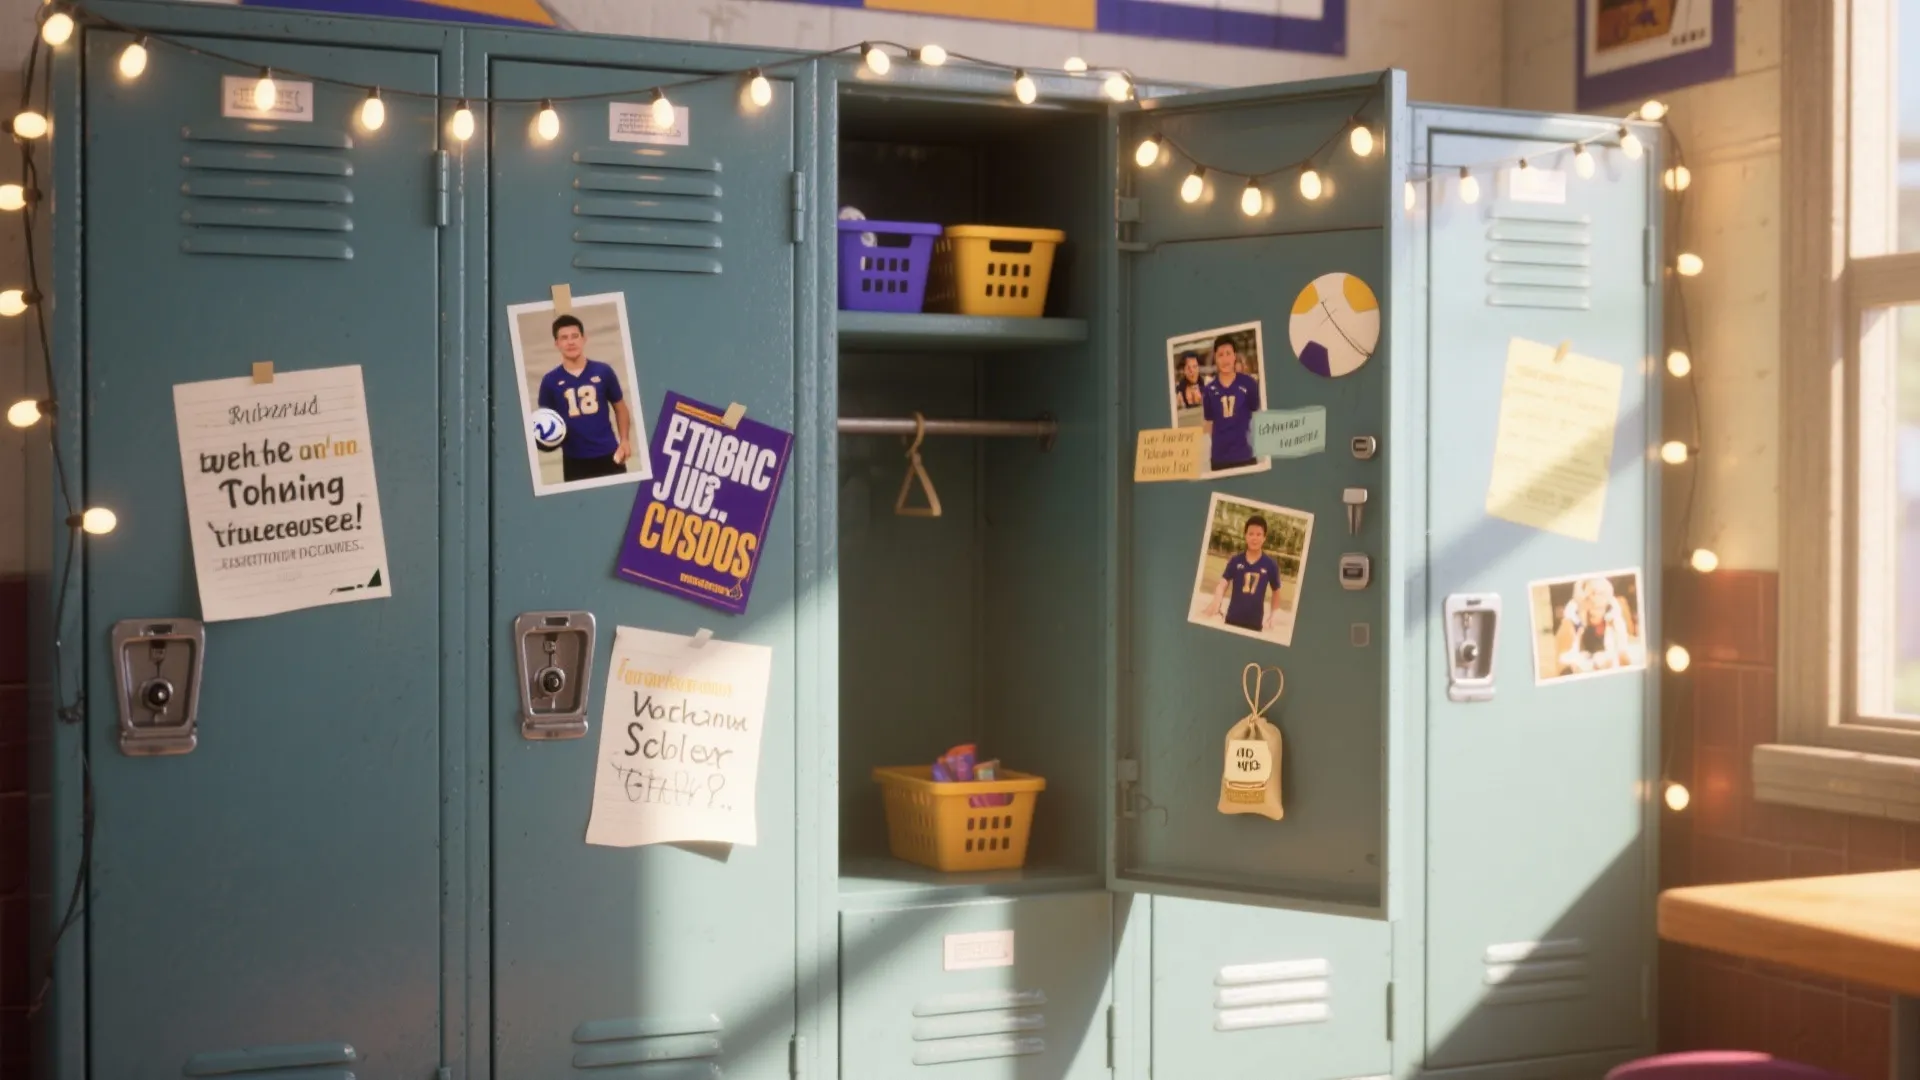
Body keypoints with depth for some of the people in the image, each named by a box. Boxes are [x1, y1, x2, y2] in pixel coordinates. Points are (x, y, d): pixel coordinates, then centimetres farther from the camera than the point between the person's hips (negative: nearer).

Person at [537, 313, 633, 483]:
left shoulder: (603, 372, 1)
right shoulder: (550, 381, 2)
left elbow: (620, 408, 9)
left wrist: (625, 440, -3)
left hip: (608, 455, 0)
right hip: (574, 461, 0)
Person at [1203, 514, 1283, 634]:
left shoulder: (1271, 565, -4)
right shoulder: (1235, 561, -4)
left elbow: (1276, 591, 8)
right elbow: (1223, 584, -11)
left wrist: (1273, 616, 2)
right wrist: (1216, 603, -31)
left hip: (1255, 622, -1)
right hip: (1233, 619, 1)